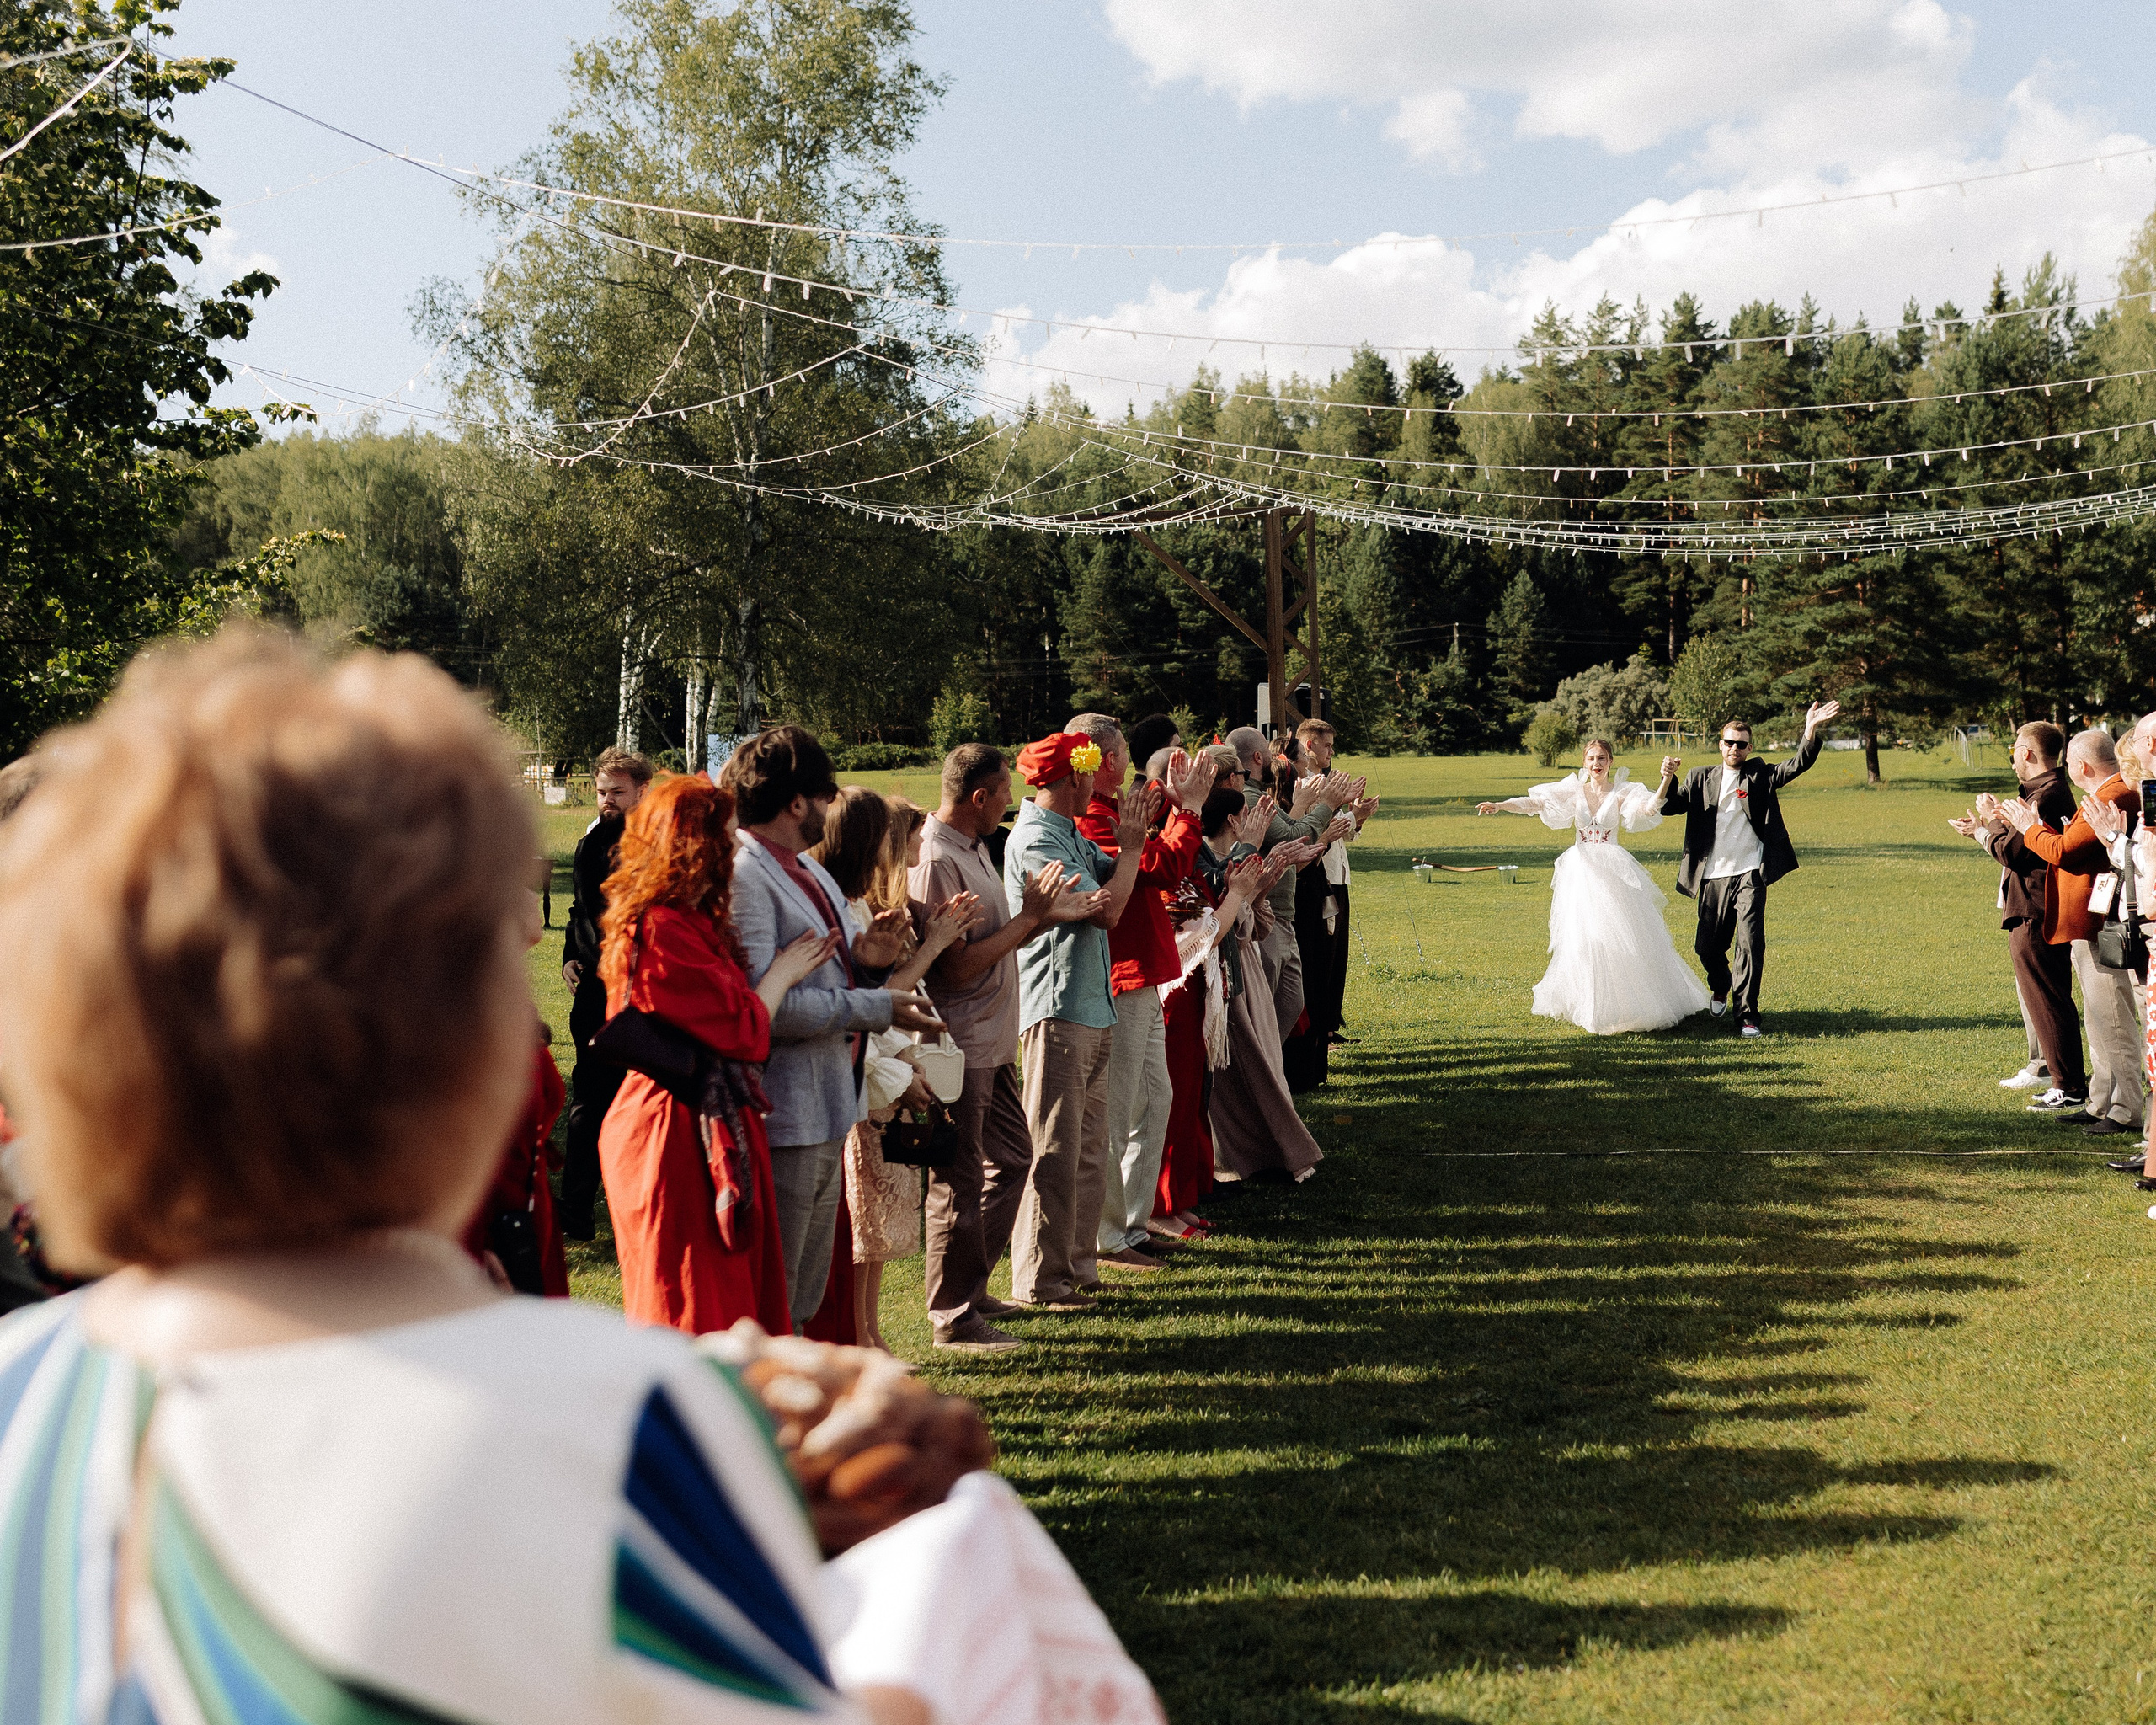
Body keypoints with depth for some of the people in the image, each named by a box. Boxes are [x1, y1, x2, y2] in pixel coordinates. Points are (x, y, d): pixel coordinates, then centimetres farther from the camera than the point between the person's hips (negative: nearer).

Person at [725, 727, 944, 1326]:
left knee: (801, 1301, 19)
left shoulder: (809, 870, 16)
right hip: (780, 1120, -10)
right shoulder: (743, 875, -16)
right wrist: (876, 1008, -18)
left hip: (825, 1118, 10)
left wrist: (864, 964, -2)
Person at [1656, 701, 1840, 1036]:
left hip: (1750, 873, -2)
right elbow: (1671, 807, 8)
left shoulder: (1759, 776, 6)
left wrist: (1811, 732, -24)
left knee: (1750, 944, -12)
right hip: (1714, 876, 2)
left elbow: (1796, 766, -7)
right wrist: (1668, 779, -13)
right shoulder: (1701, 778, 12)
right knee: (1708, 946, 9)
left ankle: (1747, 1014, -6)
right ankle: (1721, 990, 40)